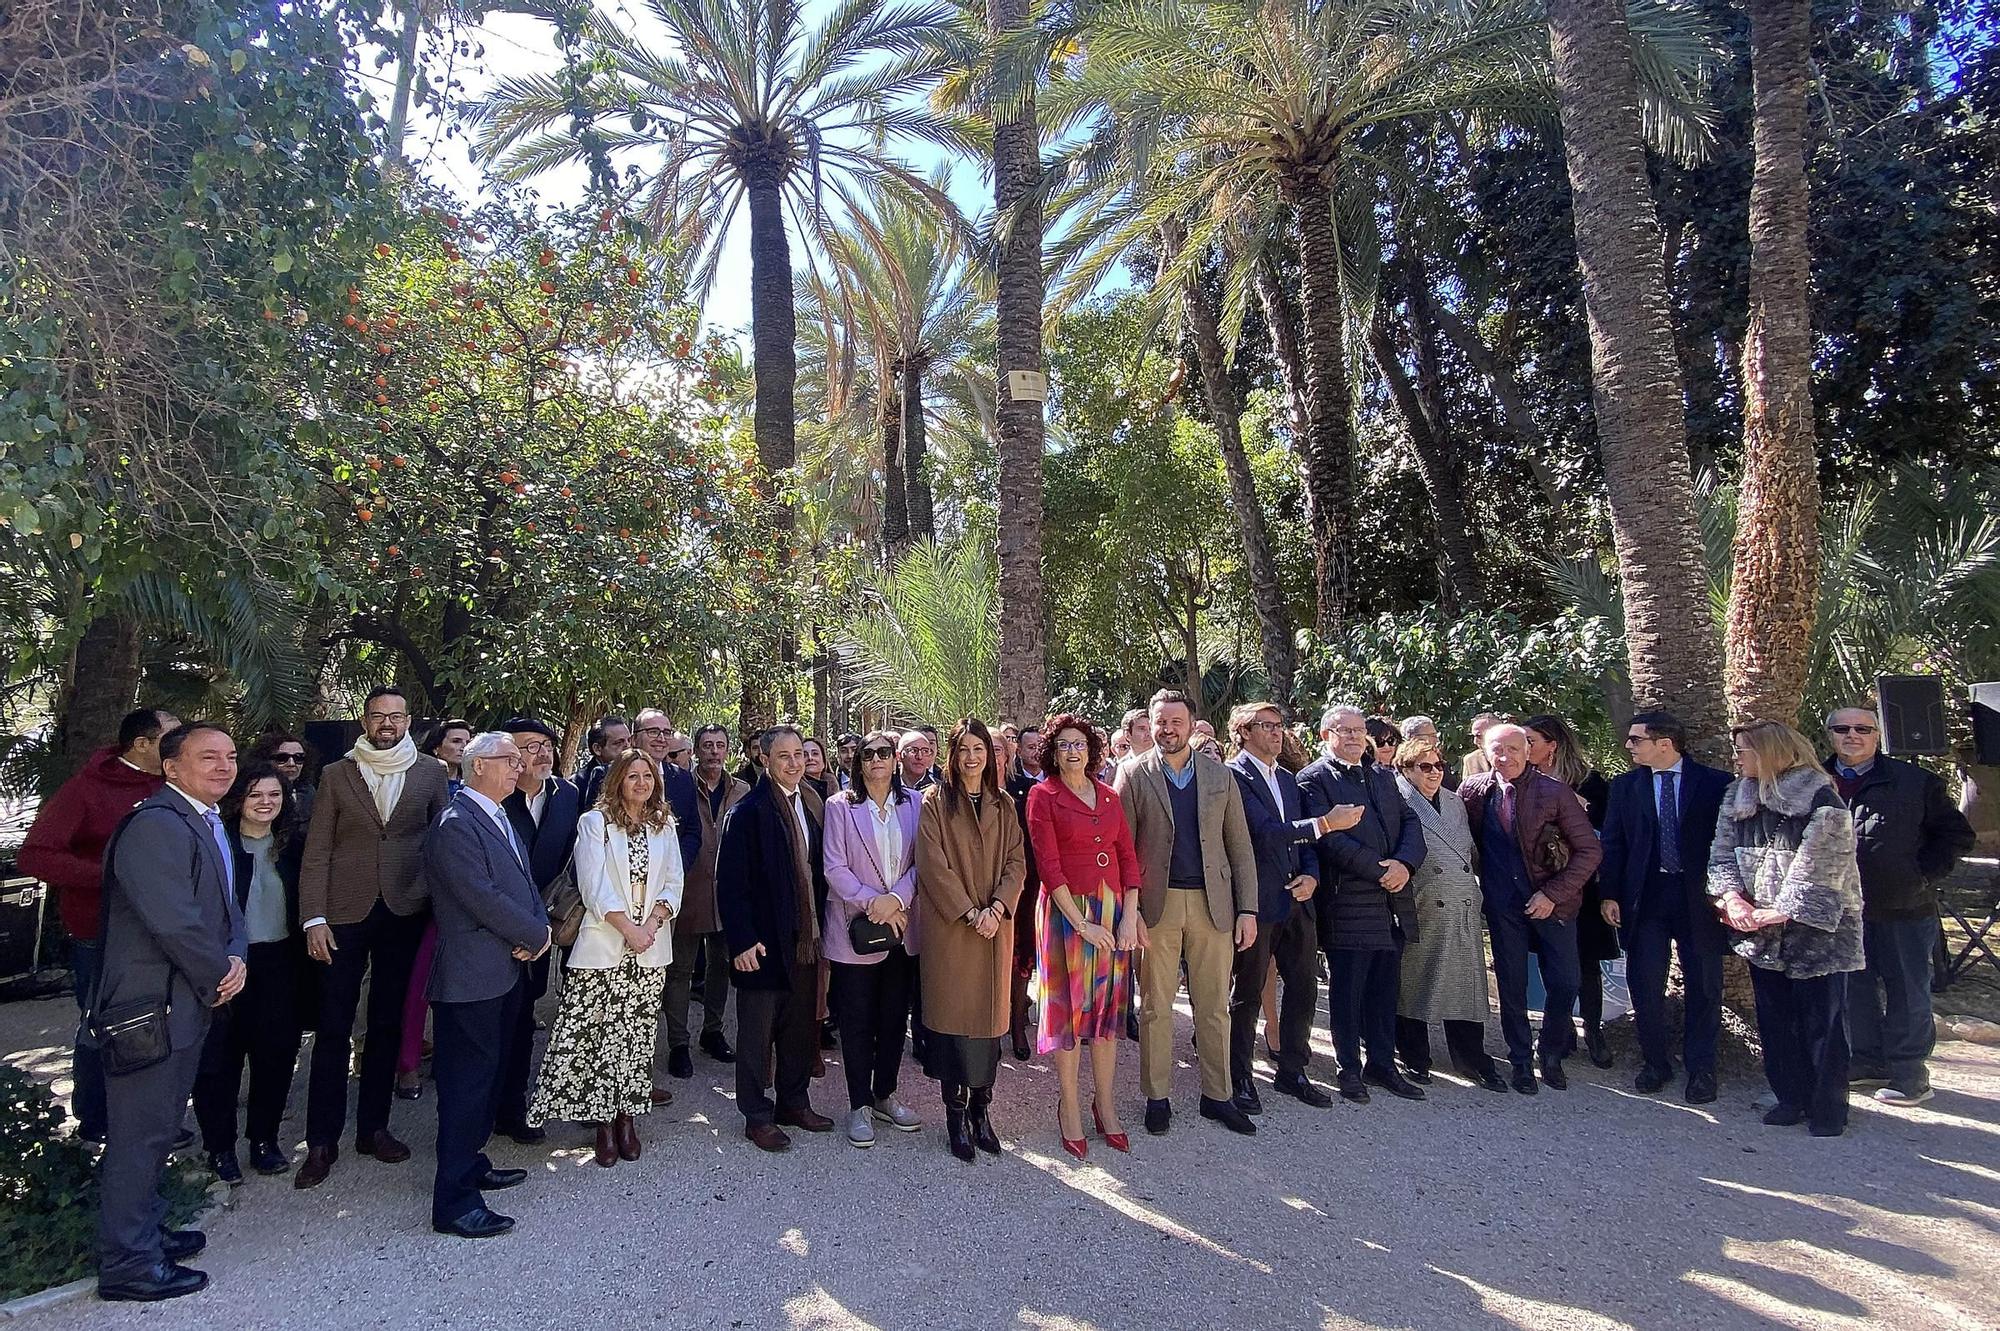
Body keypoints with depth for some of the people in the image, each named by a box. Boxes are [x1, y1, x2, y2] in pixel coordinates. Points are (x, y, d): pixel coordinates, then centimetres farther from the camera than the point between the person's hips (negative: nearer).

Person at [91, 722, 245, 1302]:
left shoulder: (209, 823, 11)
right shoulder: (156, 825, -22)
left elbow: (224, 907, 14)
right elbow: (174, 922, -26)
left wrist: (236, 958, -5)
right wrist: (219, 978, -13)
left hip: (186, 1003, 10)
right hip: (150, 1007, -10)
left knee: (158, 1128, 22)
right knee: (139, 1134, 2)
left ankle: (144, 1230, 37)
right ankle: (127, 1264, 15)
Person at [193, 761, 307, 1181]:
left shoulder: (295, 843, 5)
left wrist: (302, 959, 1)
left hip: (280, 963, 3)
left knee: (277, 1053, 7)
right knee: (220, 1056, 4)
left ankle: (264, 1140, 22)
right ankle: (220, 1145, 20)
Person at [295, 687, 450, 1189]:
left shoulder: (431, 773, 4)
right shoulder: (335, 775, 3)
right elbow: (317, 852, 1)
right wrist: (314, 918, -7)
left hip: (404, 913, 1)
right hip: (345, 913, -1)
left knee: (388, 1024, 11)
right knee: (333, 1028, 3)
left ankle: (373, 1127, 25)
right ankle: (322, 1141, 15)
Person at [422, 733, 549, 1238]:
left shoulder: (500, 819, 13)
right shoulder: (455, 825, -17)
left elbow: (525, 884, 14)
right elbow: (482, 898, -23)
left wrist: (536, 931, -5)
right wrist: (537, 936, -12)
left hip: (506, 972, 9)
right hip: (471, 978, -9)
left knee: (488, 1077, 20)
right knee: (466, 1083, -2)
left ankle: (470, 1164, 35)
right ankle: (454, 1202, 8)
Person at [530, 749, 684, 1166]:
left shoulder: (664, 826, 11)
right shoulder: (594, 823, 0)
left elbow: (673, 884, 8)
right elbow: (595, 886, -8)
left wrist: (653, 923, -9)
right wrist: (630, 929, -14)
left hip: (651, 950, 3)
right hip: (604, 948, -3)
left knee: (636, 1038, 6)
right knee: (594, 1035, -3)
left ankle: (627, 1115, 17)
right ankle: (603, 1120, 10)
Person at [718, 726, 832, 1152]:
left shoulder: (812, 804, 8)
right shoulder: (747, 811, -13)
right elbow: (730, 881, -15)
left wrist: (821, 926, 8)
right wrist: (742, 940, -19)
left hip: (805, 940, 6)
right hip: (764, 942, -6)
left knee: (801, 1028, 17)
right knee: (758, 1033, 8)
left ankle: (794, 1103, 33)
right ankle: (757, 1116, 22)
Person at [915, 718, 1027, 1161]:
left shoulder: (1003, 804, 10)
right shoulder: (935, 801, -1)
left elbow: (1016, 861, 4)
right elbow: (933, 864, -8)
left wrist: (996, 908, -11)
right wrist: (969, 912, -14)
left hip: (994, 926, 3)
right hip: (948, 925, -3)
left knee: (989, 1013, 5)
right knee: (952, 1014, 0)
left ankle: (980, 1109, 16)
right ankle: (955, 1114, 10)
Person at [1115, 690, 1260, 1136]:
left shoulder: (1220, 776, 8)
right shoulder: (1133, 774, 0)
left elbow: (1240, 847, 8)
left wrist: (1247, 909, 2)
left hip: (1213, 904, 2)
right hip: (1156, 904, -2)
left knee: (1214, 1006, 9)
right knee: (1155, 1006, 7)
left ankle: (1218, 1096, 23)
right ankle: (1157, 1097, 20)